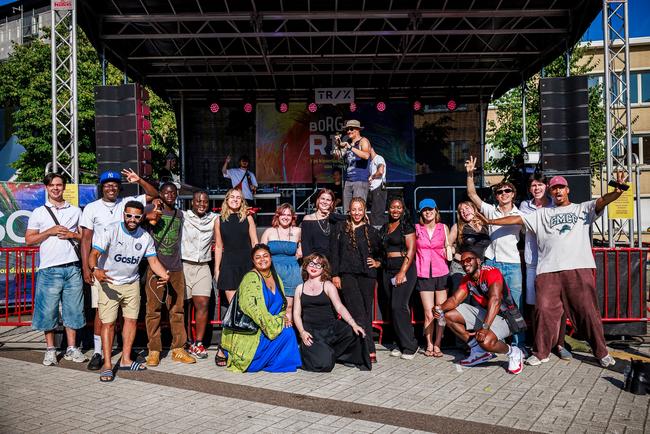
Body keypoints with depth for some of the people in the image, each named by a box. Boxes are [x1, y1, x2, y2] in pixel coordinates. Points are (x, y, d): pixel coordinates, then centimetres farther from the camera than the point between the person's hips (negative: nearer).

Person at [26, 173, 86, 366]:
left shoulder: (75, 211, 13)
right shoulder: (39, 212, 7)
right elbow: (29, 240, 3)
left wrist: (72, 235, -5)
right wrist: (50, 231, -9)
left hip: (72, 267, 2)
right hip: (49, 269, -1)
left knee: (72, 308, 5)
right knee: (48, 309, 1)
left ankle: (71, 348, 14)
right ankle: (50, 350, 13)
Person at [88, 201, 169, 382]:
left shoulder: (145, 237, -4)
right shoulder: (110, 231, -17)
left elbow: (153, 260, -2)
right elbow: (94, 253, -24)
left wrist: (164, 275, -22)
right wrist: (95, 270, -45)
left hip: (132, 283, 4)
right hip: (109, 283, -4)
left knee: (131, 319, 7)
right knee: (108, 323, -4)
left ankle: (125, 359, 19)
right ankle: (107, 364, 4)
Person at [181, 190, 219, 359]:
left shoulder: (214, 218, 8)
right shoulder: (183, 216, 2)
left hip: (203, 267, 2)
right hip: (184, 265, -1)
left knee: (203, 304, -7)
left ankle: (198, 343, 1)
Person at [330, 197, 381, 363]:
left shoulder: (370, 230, 12)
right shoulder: (340, 228, 7)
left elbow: (381, 251, 26)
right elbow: (334, 252, 4)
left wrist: (378, 262, 9)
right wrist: (335, 274, -3)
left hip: (367, 275, 3)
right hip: (347, 274, -3)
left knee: (366, 312, 2)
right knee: (358, 312, -13)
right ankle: (369, 350, -14)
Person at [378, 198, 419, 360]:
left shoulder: (407, 226, -3)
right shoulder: (384, 228, 16)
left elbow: (411, 250, -11)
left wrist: (402, 272, -17)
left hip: (404, 269, -7)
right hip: (387, 270, 7)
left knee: (399, 306, -15)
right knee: (394, 308, 6)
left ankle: (410, 346, -5)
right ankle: (401, 345, 13)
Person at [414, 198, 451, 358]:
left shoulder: (444, 228, 6)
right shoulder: (416, 229, 3)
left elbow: (448, 250, 14)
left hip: (441, 274, 1)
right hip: (423, 275, -1)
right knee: (429, 314, -2)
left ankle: (437, 345, 13)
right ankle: (429, 345, 13)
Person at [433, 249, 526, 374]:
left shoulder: (492, 272, -22)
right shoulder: (467, 280, 4)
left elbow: (495, 300, -35)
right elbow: (454, 299, -3)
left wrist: (485, 327, -45)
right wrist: (441, 308, -26)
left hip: (504, 317, -8)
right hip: (483, 312, 8)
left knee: (485, 341, -34)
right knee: (449, 315, -1)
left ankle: (513, 353, 0)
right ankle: (478, 350, 5)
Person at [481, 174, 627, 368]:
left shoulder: (583, 209, 16)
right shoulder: (542, 214, 21)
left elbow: (602, 201, -1)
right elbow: (517, 219, 17)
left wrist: (618, 190, -22)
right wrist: (490, 221, 9)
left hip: (579, 269, -1)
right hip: (548, 271, 1)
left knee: (587, 310, -1)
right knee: (545, 310, -4)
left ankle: (602, 353, 14)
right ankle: (541, 353, 9)